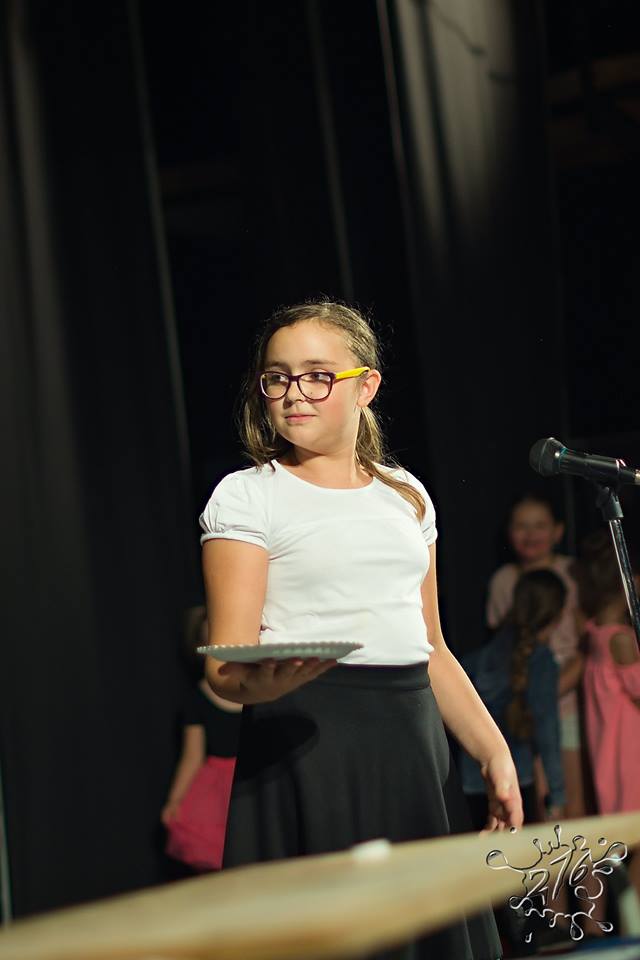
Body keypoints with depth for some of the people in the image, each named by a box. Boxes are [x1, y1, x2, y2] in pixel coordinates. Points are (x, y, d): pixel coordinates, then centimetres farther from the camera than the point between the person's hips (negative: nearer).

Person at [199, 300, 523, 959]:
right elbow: (226, 664, -10)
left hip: (414, 743, 5)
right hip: (307, 738, -5)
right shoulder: (246, 496, -1)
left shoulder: (405, 495, 15)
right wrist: (256, 682, -33)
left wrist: (493, 751, 13)